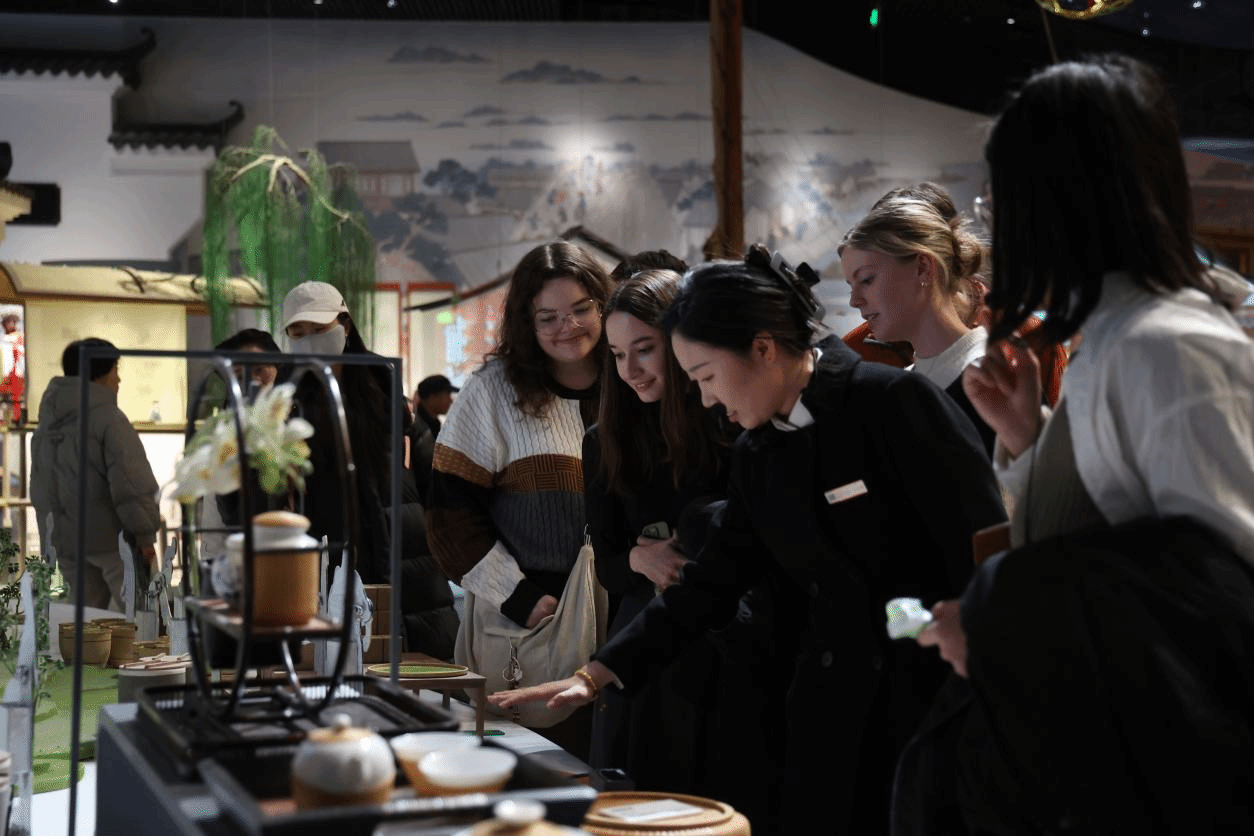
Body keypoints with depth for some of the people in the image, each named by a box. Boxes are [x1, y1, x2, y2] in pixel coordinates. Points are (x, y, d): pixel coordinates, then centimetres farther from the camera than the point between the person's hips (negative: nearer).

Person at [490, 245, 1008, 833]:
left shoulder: (895, 402, -12)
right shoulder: (756, 455, 9)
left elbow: (984, 549, -13)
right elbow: (708, 583, 12)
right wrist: (593, 675, 6)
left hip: (937, 699, -6)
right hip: (832, 713, 6)